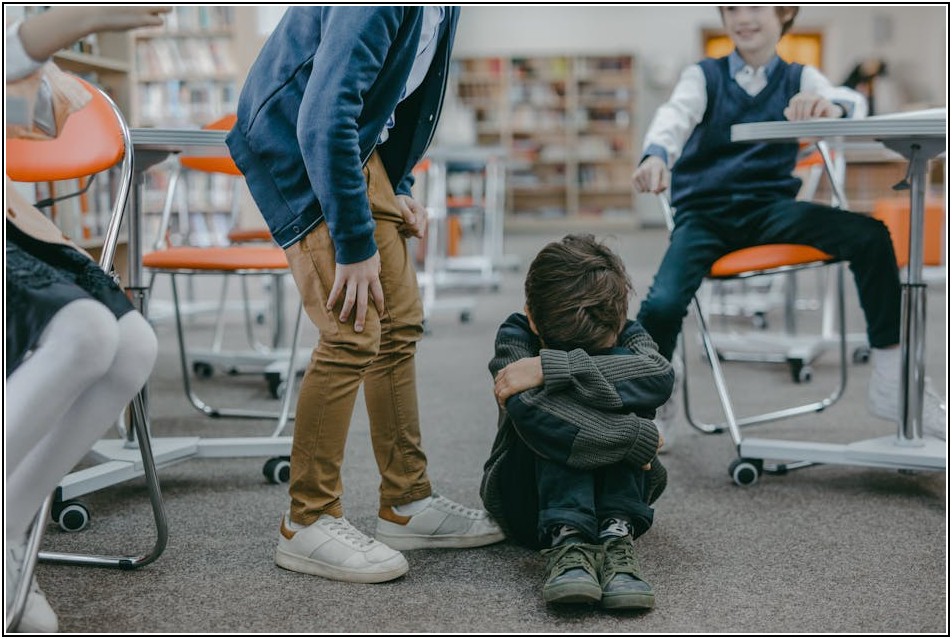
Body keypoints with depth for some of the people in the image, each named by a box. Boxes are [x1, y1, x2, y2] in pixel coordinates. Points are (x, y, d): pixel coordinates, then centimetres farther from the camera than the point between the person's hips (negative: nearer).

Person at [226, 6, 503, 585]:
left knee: (400, 323, 9)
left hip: (359, 146, 10)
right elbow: (322, 124, -32)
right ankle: (308, 525, -2)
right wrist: (354, 245, -26)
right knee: (353, 335, -14)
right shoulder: (376, 6, -29)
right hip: (297, 148, -10)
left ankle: (408, 505, 19)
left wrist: (399, 187, 10)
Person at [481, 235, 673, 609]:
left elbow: (660, 376, -36)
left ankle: (616, 534, -36)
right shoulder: (515, 336, -16)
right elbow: (528, 410, -38)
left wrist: (550, 368, -40)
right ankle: (565, 539, -43)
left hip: (614, 489, 2)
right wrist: (637, 437, -37)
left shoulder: (626, 335, -10)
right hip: (529, 501, -2)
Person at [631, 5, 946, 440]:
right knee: (662, 304, -29)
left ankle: (890, 383, -12)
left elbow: (853, 103, -9)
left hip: (770, 208, 1)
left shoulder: (799, 78, 12)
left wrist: (831, 106, -37)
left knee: (870, 236, -23)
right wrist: (656, 155, -38)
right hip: (704, 212, -1)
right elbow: (676, 115, -13)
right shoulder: (703, 76, 9)